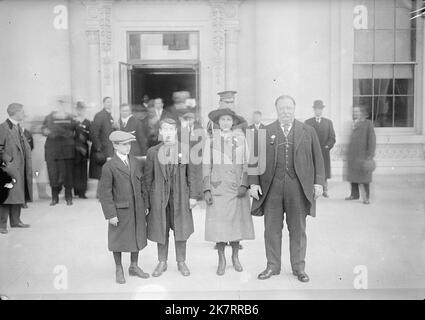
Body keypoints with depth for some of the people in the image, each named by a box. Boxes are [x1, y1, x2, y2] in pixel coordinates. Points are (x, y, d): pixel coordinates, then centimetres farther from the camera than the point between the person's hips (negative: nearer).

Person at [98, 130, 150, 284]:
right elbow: (104, 193, -12)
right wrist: (110, 214, -14)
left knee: (137, 237, 15)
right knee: (118, 240, 9)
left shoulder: (135, 162, 5)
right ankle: (119, 270, 28)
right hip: (120, 210, -5)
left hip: (137, 209, 5)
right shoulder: (109, 167, -12)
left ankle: (134, 267, 33)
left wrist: (145, 205, 9)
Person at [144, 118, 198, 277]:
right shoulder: (152, 152, 1)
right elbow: (148, 177, 4)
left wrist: (192, 196, 0)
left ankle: (181, 262, 25)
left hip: (180, 195, 0)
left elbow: (191, 174, 4)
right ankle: (162, 262, 26)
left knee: (181, 230, 8)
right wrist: (147, 199, 1)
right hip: (159, 196, 0)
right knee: (161, 231, 9)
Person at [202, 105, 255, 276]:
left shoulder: (241, 139, 6)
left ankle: (235, 257, 25)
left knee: (237, 222, 5)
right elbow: (206, 165, 4)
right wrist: (206, 189, -3)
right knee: (218, 224, -1)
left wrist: (244, 185, -6)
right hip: (217, 188, -1)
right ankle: (221, 260, 15)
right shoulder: (211, 140, 4)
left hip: (237, 188, 1)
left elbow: (246, 164, 6)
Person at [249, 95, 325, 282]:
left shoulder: (308, 132, 8)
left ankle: (299, 267, 22)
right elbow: (255, 159, 6)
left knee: (298, 229, 8)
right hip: (272, 187, 0)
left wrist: (318, 182, 0)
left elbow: (317, 159, 8)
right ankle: (273, 266, 20)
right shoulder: (265, 132, 7)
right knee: (272, 228, 5)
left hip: (298, 188, 0)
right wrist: (254, 182, -1)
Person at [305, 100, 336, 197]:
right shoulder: (308, 122, 9)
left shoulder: (328, 122, 14)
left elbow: (332, 137, 10)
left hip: (324, 152, 1)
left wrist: (328, 146, -5)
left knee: (325, 173, 1)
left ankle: (325, 190, 10)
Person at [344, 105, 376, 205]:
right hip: (352, 155, 6)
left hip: (362, 155, -6)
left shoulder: (368, 123, -7)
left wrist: (370, 155, -15)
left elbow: (372, 140, -10)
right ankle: (355, 194, 23)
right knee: (352, 175, 10)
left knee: (364, 177, -1)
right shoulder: (354, 124, 13)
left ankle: (367, 196, 9)